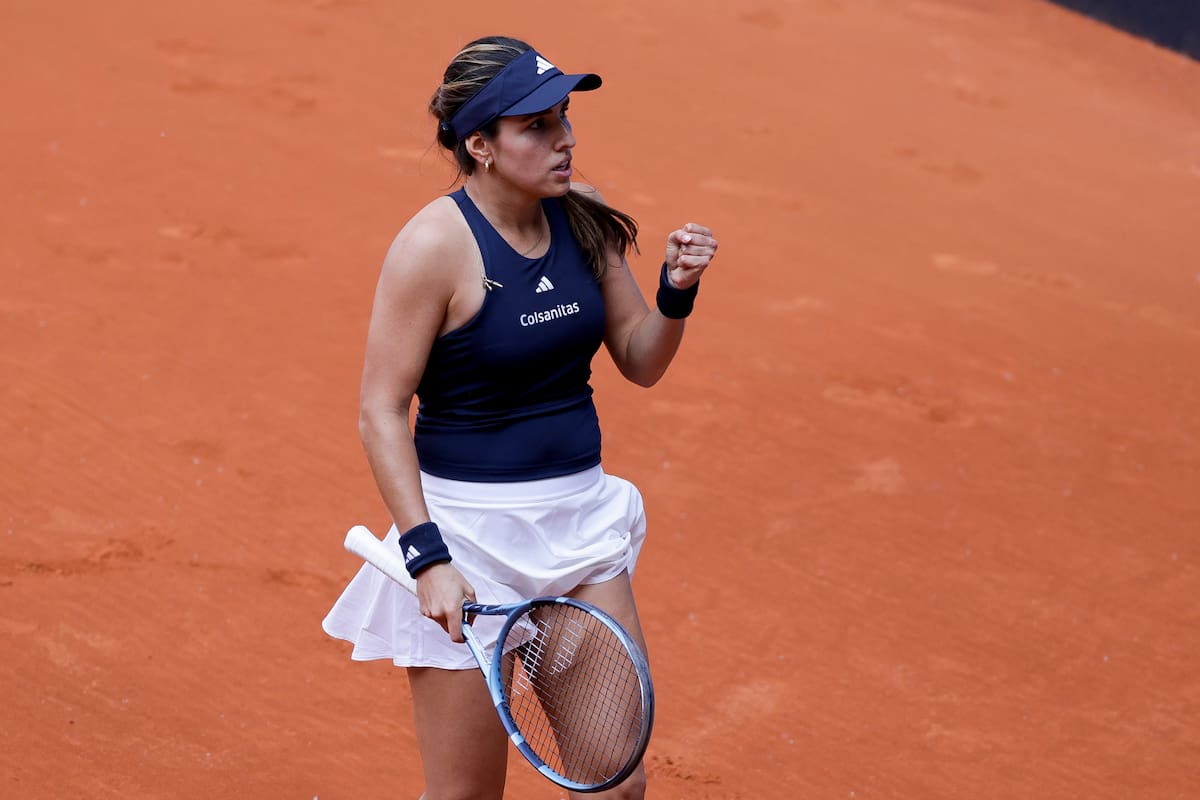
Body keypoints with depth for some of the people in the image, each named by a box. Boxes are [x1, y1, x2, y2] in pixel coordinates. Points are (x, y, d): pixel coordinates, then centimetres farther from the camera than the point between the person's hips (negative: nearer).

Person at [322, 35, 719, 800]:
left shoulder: (583, 222, 2)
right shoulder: (435, 244, -16)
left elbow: (641, 362, 11)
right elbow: (381, 412, -15)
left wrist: (676, 292, -10)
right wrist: (427, 555, -22)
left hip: (580, 520, 6)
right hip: (468, 529, -6)